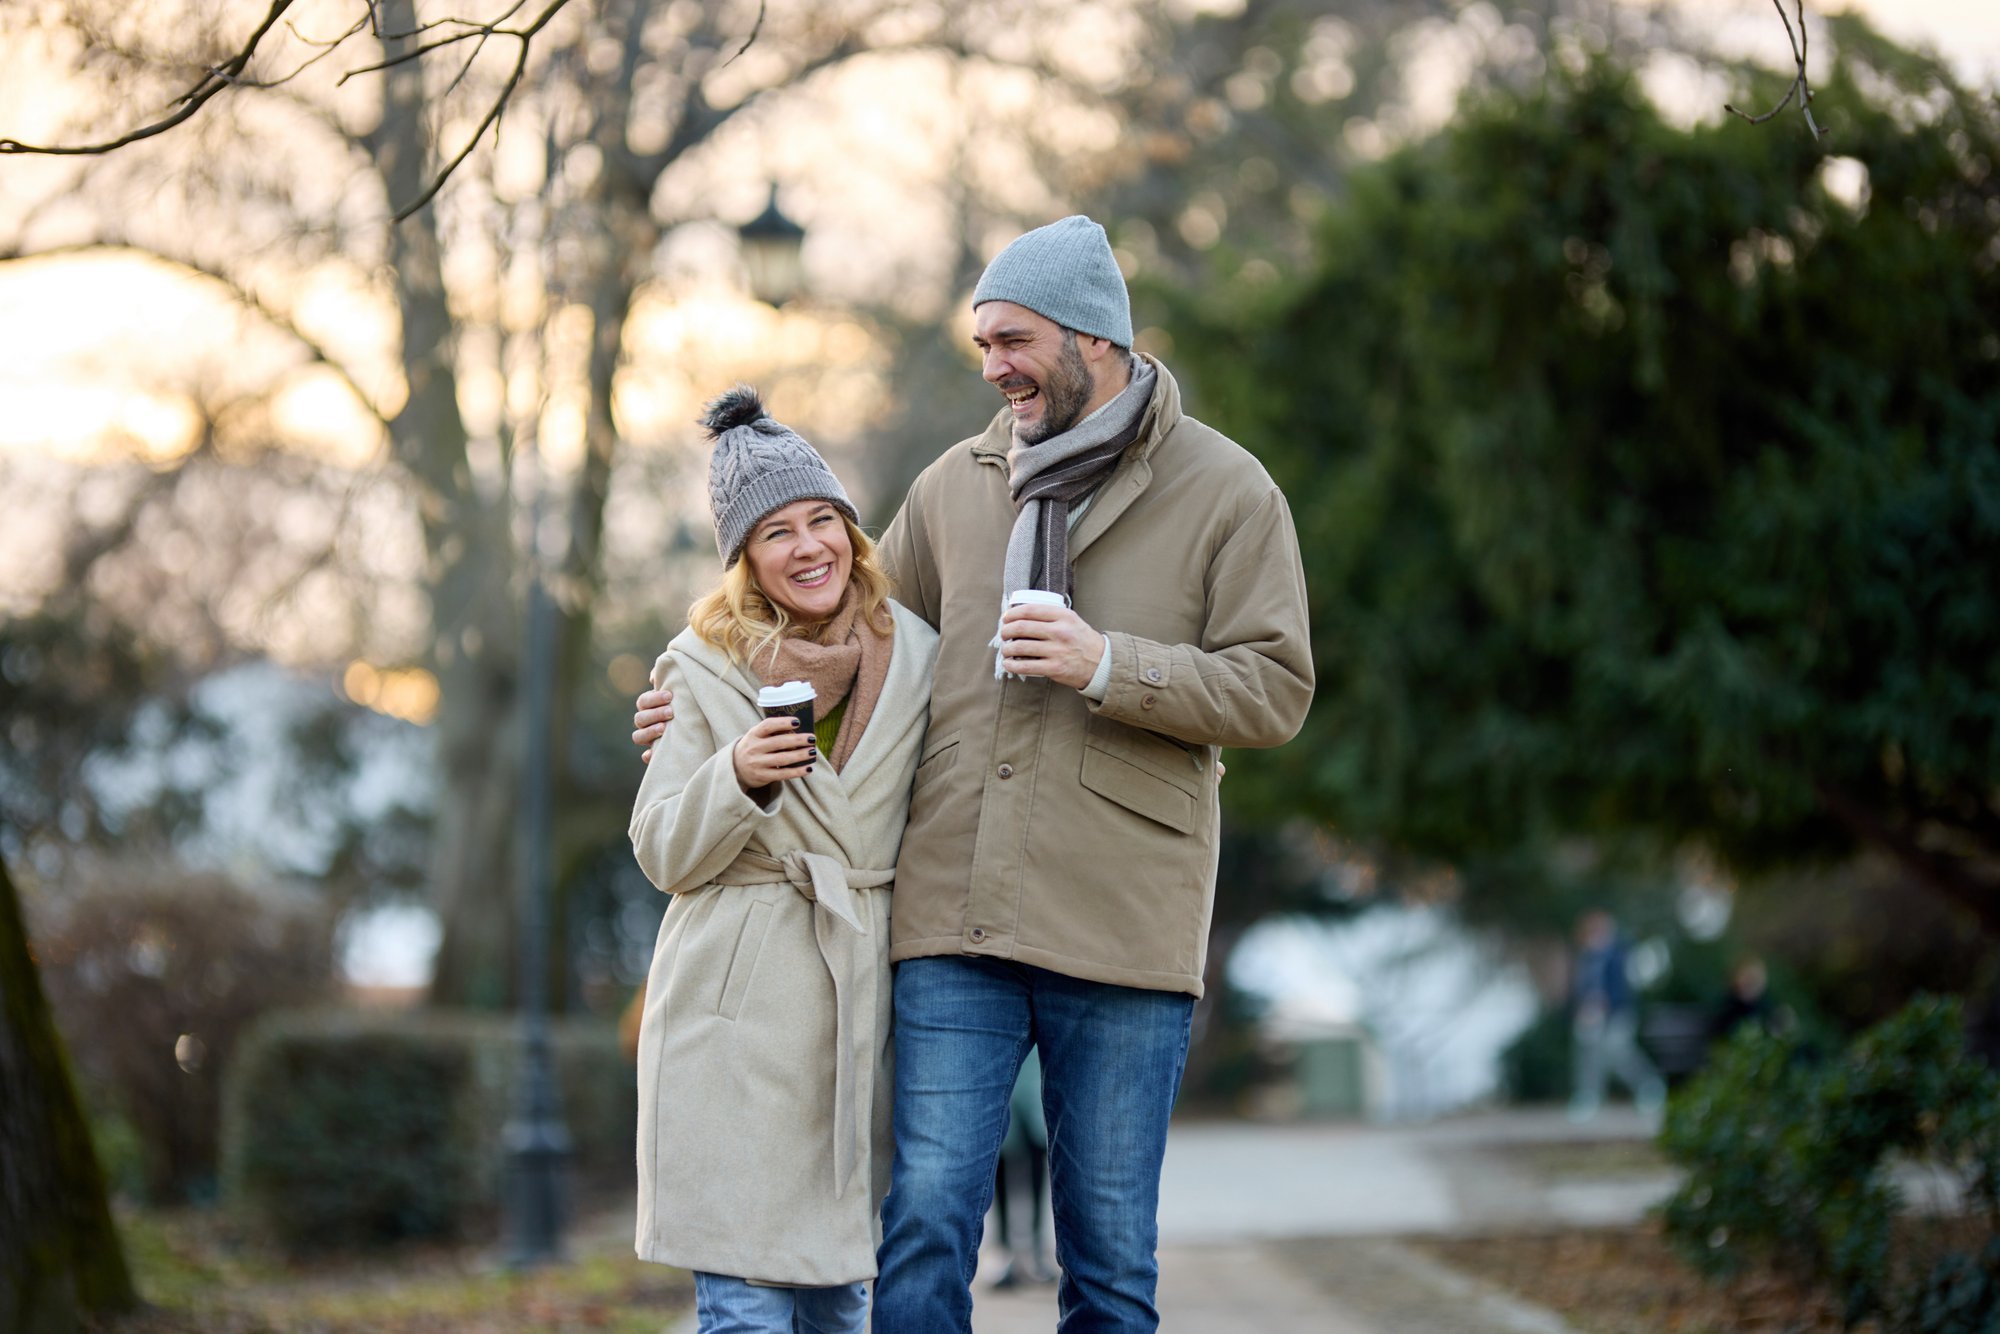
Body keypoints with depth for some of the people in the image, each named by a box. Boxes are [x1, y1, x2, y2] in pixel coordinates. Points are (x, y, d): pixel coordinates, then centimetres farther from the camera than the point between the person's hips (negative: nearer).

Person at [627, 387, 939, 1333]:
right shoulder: (706, 668, 0)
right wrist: (737, 778, -16)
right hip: (737, 1009, -3)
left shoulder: (915, 658, 7)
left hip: (861, 1006, 3)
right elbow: (664, 856, 0)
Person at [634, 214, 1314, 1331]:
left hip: (1123, 933, -3)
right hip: (956, 917, 3)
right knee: (925, 1233, -3)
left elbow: (1275, 691, -5)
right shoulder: (956, 486, 13)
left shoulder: (1226, 492, 1)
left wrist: (1108, 667, -16)